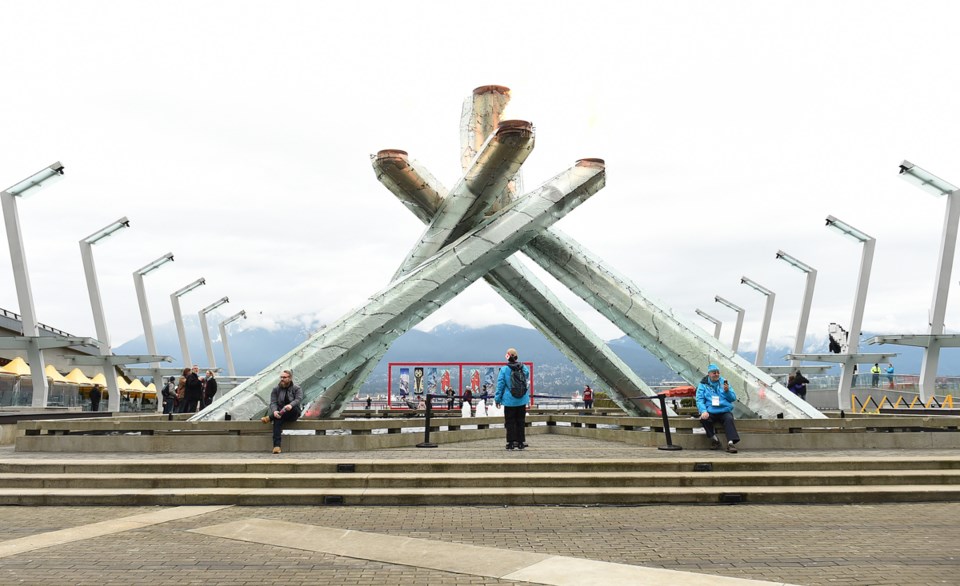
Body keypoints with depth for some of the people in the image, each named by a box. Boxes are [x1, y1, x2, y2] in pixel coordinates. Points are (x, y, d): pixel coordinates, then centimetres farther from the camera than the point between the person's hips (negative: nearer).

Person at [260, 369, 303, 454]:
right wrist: (274, 411, -27)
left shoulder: (297, 389, 3)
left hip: (292, 415, -1)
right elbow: (273, 402, -3)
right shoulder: (276, 389, 10)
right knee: (277, 419, -34)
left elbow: (299, 399, -17)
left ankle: (269, 418, -28)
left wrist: (291, 405, -39)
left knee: (294, 407, -35)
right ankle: (276, 446, -44)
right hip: (280, 413, 1)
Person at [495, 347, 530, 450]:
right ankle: (521, 442, 13)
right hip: (522, 400, 3)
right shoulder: (524, 368, 0)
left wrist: (497, 399, 2)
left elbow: (500, 385, -5)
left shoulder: (504, 369, -10)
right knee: (521, 421, 11)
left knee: (510, 422, 5)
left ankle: (511, 443, 5)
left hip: (509, 400, -3)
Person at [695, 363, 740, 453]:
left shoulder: (723, 382, 14)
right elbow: (699, 400, -2)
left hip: (724, 411, 1)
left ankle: (731, 443, -39)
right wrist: (704, 411, -21)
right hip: (710, 412, -1)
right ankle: (714, 438, -10)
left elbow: (733, 398, 9)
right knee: (703, 419, -30)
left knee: (729, 419, -30)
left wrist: (727, 391, -12)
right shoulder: (703, 384, 8)